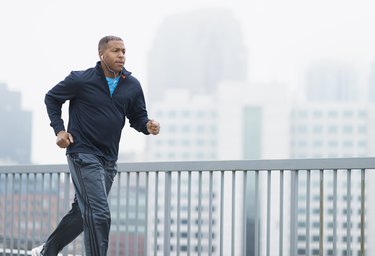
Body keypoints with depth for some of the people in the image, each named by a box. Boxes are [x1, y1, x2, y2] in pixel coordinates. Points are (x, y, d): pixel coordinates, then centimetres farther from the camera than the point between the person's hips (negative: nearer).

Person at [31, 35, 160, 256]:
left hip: (109, 159, 7)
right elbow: (51, 98, 7)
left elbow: (137, 116, 14)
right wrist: (59, 129, -3)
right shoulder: (81, 80, -8)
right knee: (99, 215, -17)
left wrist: (148, 125, -10)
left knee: (83, 213, 17)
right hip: (83, 153, -6)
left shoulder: (132, 86, 5)